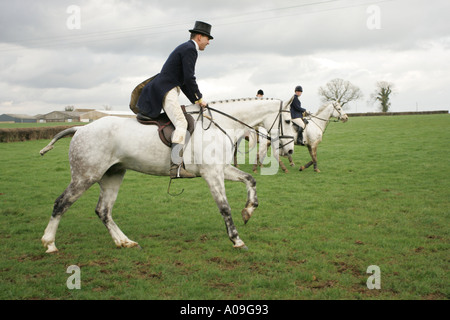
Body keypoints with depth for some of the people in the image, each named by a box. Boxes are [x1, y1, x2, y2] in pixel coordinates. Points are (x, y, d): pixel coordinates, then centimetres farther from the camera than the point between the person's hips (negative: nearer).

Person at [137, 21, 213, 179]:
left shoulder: (186, 48, 24)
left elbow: (184, 81, 25)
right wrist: (199, 98, -5)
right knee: (181, 123, -21)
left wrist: (195, 101, 20)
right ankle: (176, 167, -31)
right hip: (166, 90, -11)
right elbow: (189, 78, -17)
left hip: (165, 90, 11)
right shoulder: (190, 49, -9)